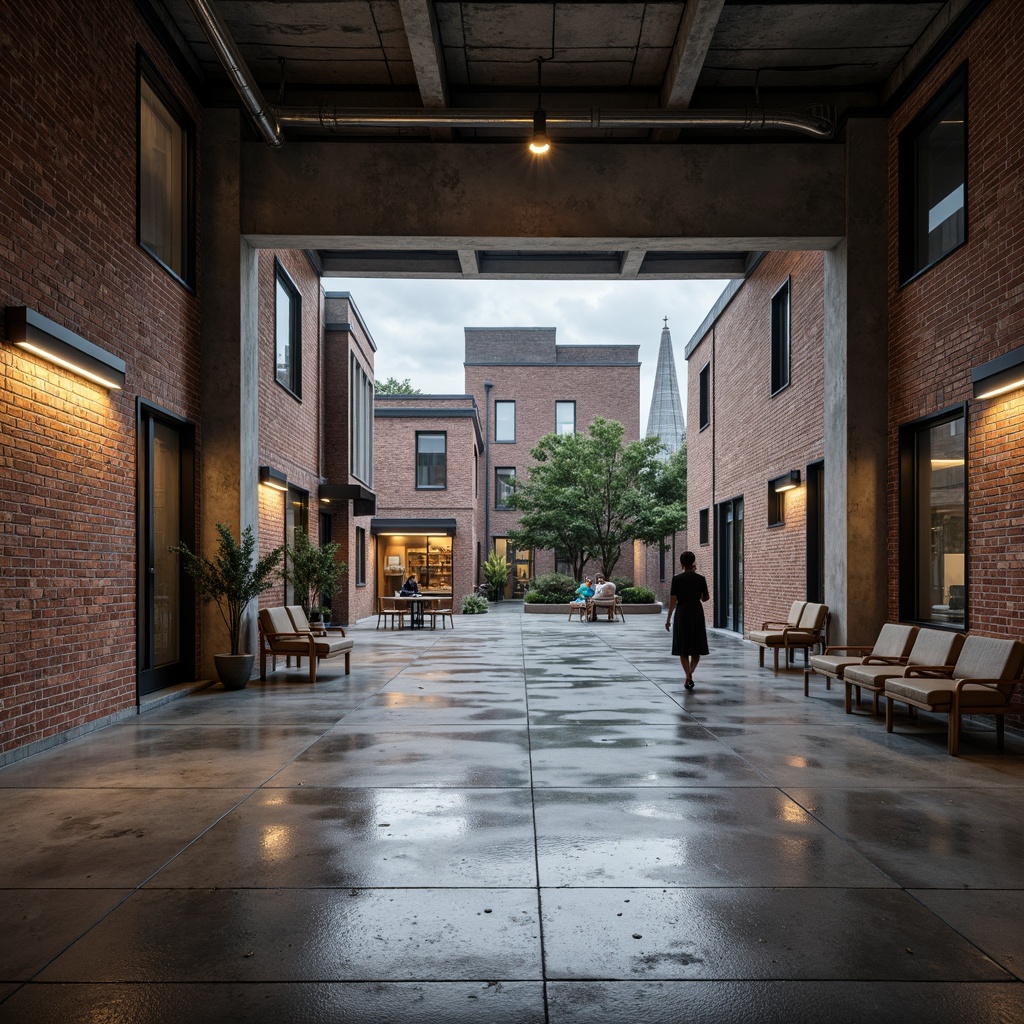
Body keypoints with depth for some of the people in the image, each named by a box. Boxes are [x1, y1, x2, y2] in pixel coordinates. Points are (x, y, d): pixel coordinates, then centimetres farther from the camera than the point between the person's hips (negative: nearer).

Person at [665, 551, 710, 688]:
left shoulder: (677, 578, -6)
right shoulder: (700, 578, -2)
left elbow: (673, 600, -8)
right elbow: (705, 598, 7)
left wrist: (668, 618, -2)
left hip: (682, 613, -1)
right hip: (696, 613, 1)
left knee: (683, 648, 6)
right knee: (696, 647, 11)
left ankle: (688, 676, -3)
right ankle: (690, 673, -3)